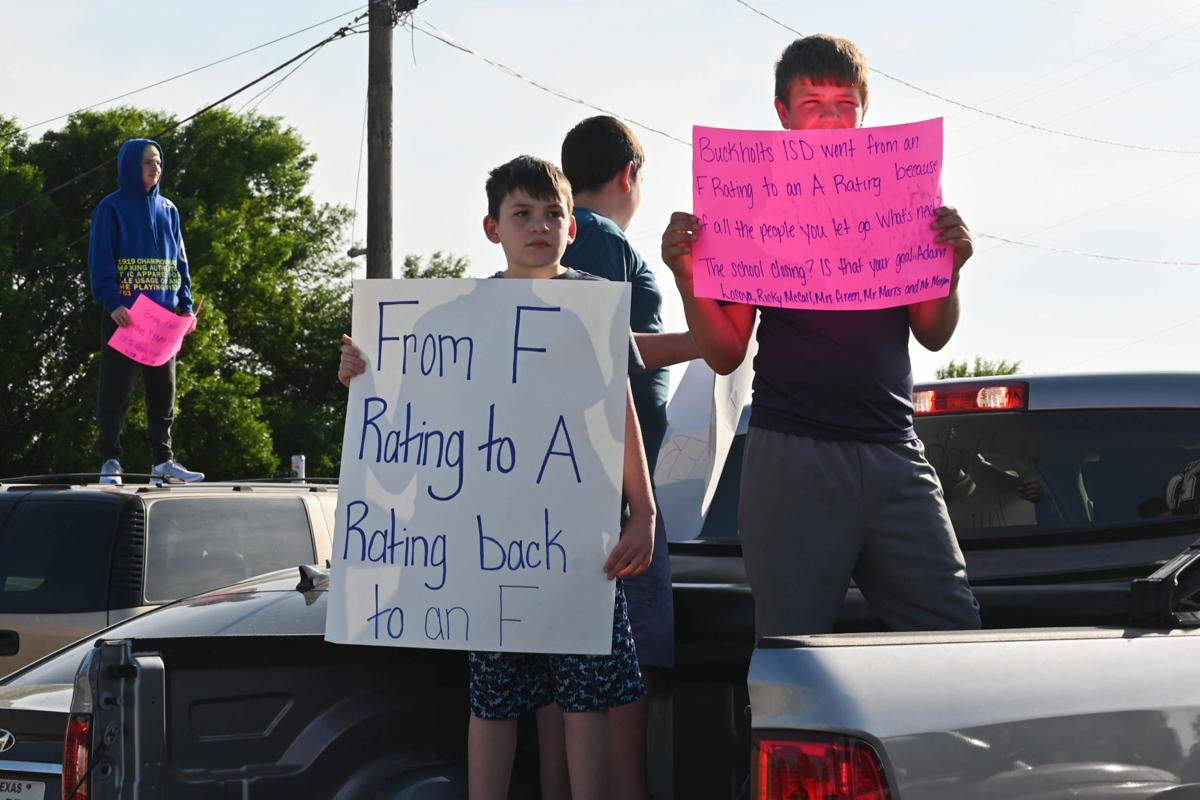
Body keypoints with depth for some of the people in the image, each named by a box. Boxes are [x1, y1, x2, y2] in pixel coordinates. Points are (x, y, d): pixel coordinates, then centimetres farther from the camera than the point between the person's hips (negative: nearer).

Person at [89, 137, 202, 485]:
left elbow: (180, 261, 17)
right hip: (124, 314, -5)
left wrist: (185, 305, 6)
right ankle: (110, 461, 0)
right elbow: (100, 260, -7)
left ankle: (163, 460, 10)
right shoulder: (112, 208, -1)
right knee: (116, 389, -3)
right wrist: (112, 303, -19)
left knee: (163, 390, 6)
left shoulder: (167, 210, 15)